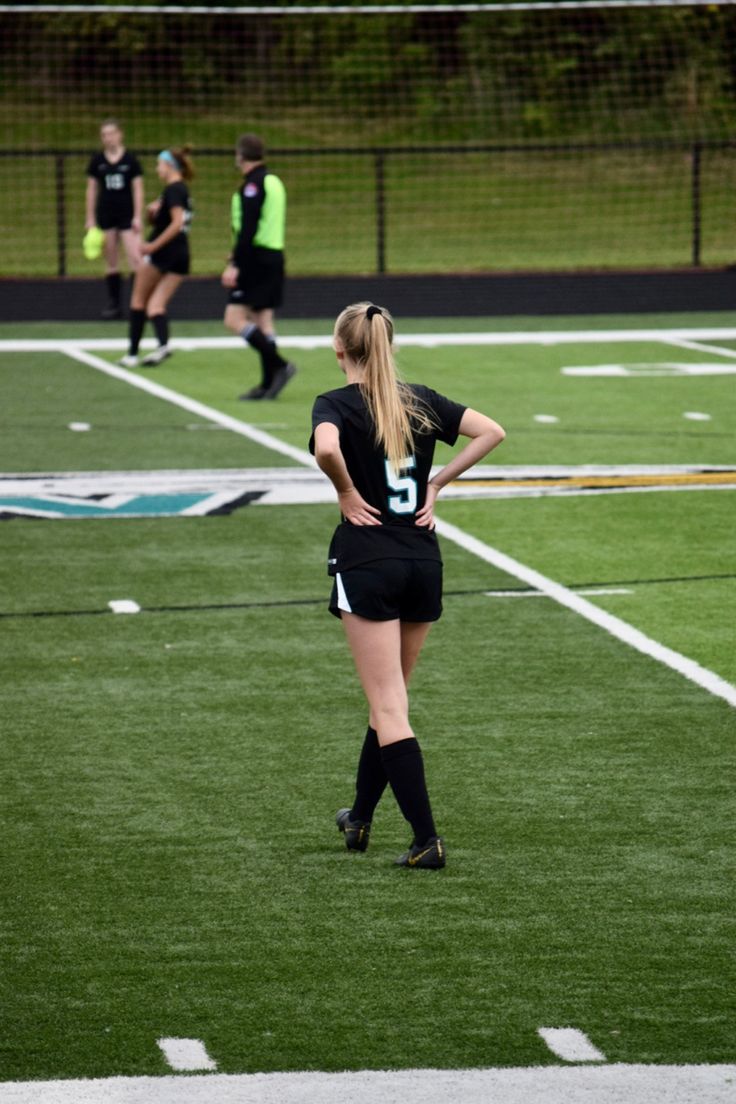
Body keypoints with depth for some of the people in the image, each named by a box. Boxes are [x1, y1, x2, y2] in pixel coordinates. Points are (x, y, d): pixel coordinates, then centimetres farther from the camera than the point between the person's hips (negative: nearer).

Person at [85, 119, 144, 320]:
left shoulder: (130, 160, -3)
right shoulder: (97, 161, 4)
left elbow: (138, 190, -2)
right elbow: (91, 191, 8)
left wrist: (138, 216, -7)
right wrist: (90, 218, 5)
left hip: (127, 215, -3)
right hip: (106, 214, 3)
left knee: (135, 258, -12)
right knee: (111, 263, 6)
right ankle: (113, 304, 11)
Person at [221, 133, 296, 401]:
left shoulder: (253, 184, -14)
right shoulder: (272, 181, 14)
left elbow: (248, 228, -21)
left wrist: (235, 264, -22)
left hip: (255, 259, -9)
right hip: (273, 256, 9)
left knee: (234, 319, -9)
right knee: (263, 322, 11)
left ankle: (278, 365, -17)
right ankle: (269, 383, 9)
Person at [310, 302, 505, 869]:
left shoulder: (335, 404, -7)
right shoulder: (421, 401, 7)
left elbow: (326, 448, -29)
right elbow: (491, 432, 3)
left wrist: (347, 492, -12)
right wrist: (437, 483, 5)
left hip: (367, 563, -5)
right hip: (424, 561, 5)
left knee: (389, 709, -3)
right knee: (390, 699, 20)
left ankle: (427, 839, -11)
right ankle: (360, 819, 33)